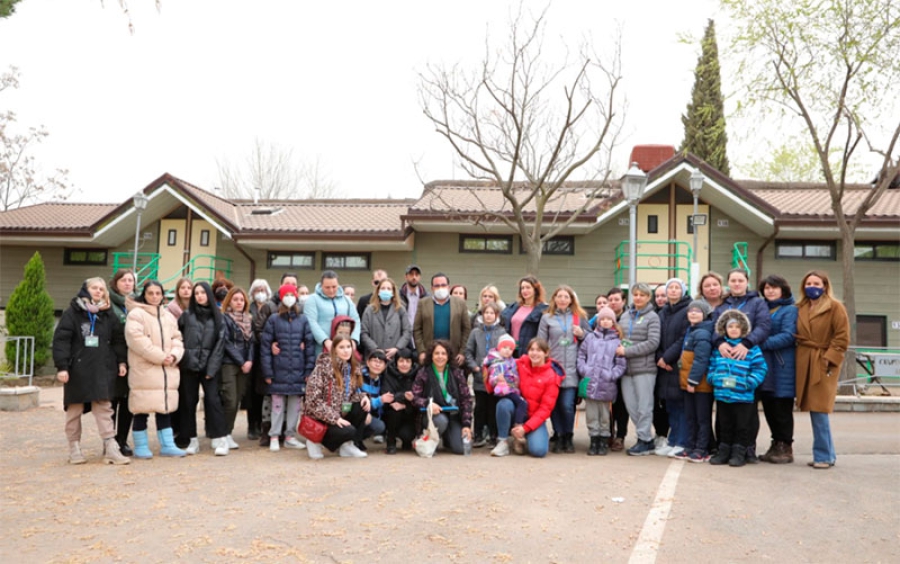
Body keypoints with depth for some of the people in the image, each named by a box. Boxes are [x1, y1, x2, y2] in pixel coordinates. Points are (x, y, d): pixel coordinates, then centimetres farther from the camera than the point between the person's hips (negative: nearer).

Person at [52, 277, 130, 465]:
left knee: (104, 407, -1)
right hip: (77, 369, -2)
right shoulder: (72, 313, 0)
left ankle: (111, 449, -3)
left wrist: (121, 361, 6)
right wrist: (61, 366, -14)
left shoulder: (108, 315, 11)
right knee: (74, 410, 7)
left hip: (102, 369, 2)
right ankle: (74, 448, 18)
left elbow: (118, 340, 15)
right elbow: (61, 340, -7)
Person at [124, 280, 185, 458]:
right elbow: (136, 339, -16)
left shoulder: (169, 316, 17)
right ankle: (141, 446, 8)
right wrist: (160, 357, -17)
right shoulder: (136, 314, -4)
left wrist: (174, 355, -6)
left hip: (167, 370, 6)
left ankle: (167, 445, 15)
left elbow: (177, 338, 15)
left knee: (165, 407, 9)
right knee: (142, 409, -2)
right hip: (144, 370, -6)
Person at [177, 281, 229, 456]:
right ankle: (192, 440, 13)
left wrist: (212, 368, -8)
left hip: (210, 366, -1)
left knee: (213, 400, -7)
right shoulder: (187, 315, 6)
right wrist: (179, 355, -5)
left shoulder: (217, 316, 5)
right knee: (188, 402, 4)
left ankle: (220, 440, -5)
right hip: (189, 365, 1)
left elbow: (219, 343, 0)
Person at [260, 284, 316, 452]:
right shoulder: (273, 319, 2)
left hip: (298, 371, 2)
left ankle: (290, 436, 17)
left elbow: (310, 344, 5)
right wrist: (267, 371, -7)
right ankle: (274, 437, 12)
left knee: (295, 403, 7)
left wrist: (309, 370, -1)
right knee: (278, 403, 3)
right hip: (279, 370, -2)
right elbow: (265, 345, -1)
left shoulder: (303, 320, 7)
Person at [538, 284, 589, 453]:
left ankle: (568, 437, 11)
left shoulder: (579, 317, 12)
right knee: (554, 405, 1)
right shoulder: (547, 318, 9)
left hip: (571, 369, 0)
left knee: (567, 405, -8)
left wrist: (582, 334, -1)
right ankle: (559, 436, 16)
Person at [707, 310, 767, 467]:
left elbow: (760, 368, -7)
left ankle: (739, 453, 16)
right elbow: (712, 365, 13)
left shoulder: (751, 348, -5)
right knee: (724, 426, 14)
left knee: (742, 426, 6)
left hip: (743, 396, -4)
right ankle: (723, 451, 24)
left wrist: (748, 383, -15)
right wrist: (714, 378, -1)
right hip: (722, 394, 4)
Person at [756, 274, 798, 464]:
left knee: (782, 409, -1)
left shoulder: (790, 310, -3)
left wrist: (761, 344, -21)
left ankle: (785, 448, 9)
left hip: (782, 367, -6)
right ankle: (776, 445, 20)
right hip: (765, 366, 6)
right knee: (769, 408, 10)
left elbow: (788, 336, -15)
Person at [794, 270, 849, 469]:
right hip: (804, 363, 5)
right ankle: (826, 453, 17)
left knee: (819, 409, -10)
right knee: (814, 410, 6)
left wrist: (828, 359, -15)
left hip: (824, 363, -5)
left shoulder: (835, 307, -2)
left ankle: (823, 455, -1)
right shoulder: (800, 308, 15)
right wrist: (801, 355, 6)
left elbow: (842, 337, -8)